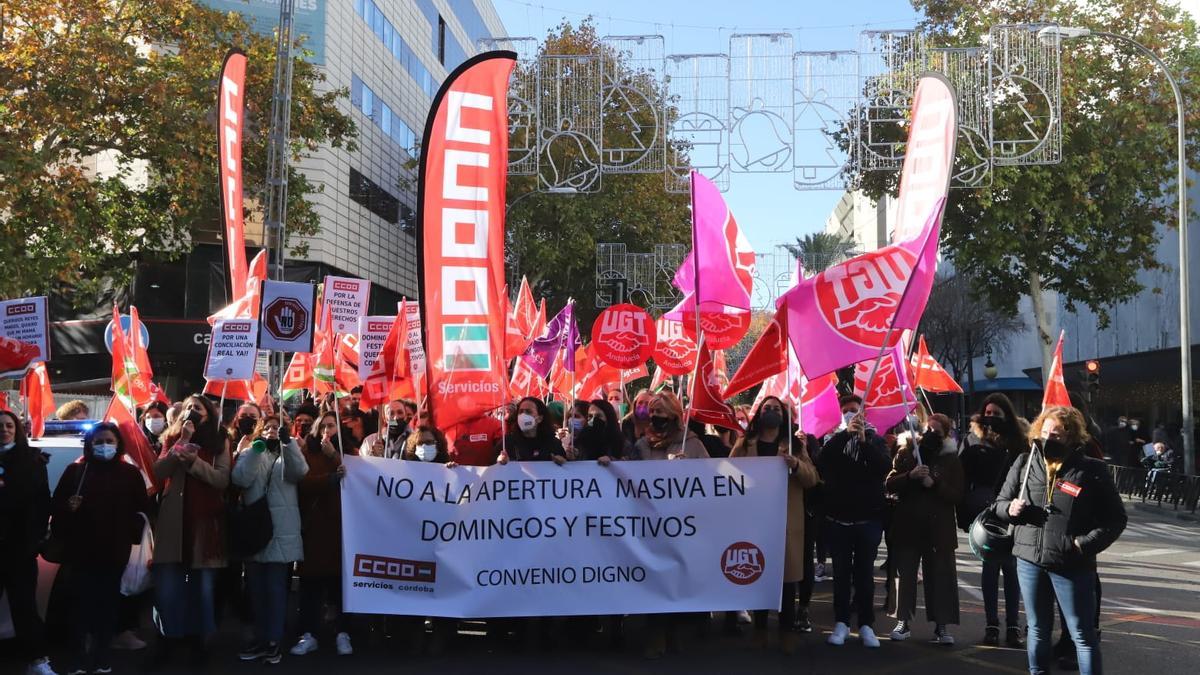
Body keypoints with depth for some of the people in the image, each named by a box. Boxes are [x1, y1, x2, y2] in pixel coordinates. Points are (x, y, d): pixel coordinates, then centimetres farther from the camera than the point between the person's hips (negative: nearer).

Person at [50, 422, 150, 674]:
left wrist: (132, 532, -3)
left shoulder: (130, 473, 7)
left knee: (108, 605, 4)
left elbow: (142, 509, 9)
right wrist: (68, 507, -14)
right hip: (81, 550, -1)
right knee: (82, 603, -5)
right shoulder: (75, 471, 5)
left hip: (115, 551, 1)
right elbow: (56, 505, 6)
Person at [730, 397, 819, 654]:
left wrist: (795, 464, -20)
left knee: (786, 575, 0)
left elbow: (812, 479, -3)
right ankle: (759, 628, 17)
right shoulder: (744, 444, 8)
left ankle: (786, 631, 9)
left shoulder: (794, 445, 7)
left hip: (786, 520, 0)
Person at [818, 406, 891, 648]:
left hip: (868, 519, 0)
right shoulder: (835, 440, 3)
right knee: (841, 573, 7)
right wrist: (846, 433, -24)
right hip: (838, 519, 1)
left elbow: (885, 468, -13)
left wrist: (864, 441, -22)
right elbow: (822, 462, -17)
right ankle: (841, 623, 16)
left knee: (865, 573, 5)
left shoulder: (875, 440, 3)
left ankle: (866, 625, 13)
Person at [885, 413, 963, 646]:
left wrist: (934, 484, -18)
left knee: (940, 575, -2)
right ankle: (903, 621, 12)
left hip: (939, 527, -1)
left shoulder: (951, 459, 6)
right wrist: (910, 476, -17)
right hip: (907, 524, 1)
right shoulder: (906, 453, 7)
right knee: (905, 573, 4)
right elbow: (889, 485, 0)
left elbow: (957, 495, -3)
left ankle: (941, 625, 3)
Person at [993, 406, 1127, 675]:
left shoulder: (1092, 471, -5)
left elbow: (1115, 519, -3)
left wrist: (1085, 544, -16)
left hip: (1072, 565, -4)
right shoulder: (1024, 464, 5)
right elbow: (1000, 503, 14)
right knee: (1038, 631, 17)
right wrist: (1010, 509, -9)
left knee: (1082, 635, 3)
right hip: (1029, 561, 4)